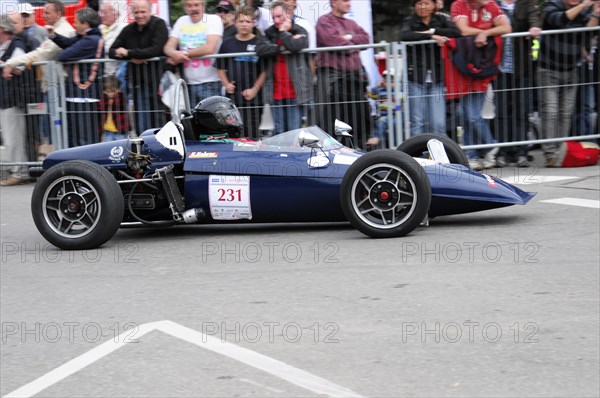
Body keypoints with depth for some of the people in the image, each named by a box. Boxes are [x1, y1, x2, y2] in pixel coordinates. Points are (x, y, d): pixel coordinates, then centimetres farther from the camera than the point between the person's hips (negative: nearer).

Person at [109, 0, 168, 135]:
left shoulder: (158, 24, -4)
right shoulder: (128, 30, 11)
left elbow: (157, 50, -18)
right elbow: (112, 52, 9)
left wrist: (129, 53, -15)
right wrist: (131, 58, -10)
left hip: (156, 82, -5)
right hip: (138, 83, 5)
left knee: (158, 122, -4)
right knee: (141, 125, 5)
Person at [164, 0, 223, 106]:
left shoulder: (214, 20, -2)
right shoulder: (181, 21, 13)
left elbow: (209, 48, -14)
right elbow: (168, 47, 8)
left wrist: (184, 53, -9)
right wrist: (174, 53, -17)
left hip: (210, 82, -4)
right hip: (188, 83, 4)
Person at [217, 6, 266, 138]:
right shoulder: (227, 43, 10)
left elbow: (265, 70, -1)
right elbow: (221, 67, 18)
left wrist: (255, 89, -10)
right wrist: (226, 84, 3)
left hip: (252, 96, -3)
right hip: (232, 95, 3)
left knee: (252, 133, -2)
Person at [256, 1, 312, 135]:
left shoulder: (300, 32, 4)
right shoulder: (270, 33, 15)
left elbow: (294, 46, -18)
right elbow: (260, 49, -4)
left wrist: (283, 32, -3)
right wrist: (281, 48, -11)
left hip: (295, 91, -4)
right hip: (276, 92, 4)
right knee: (279, 132, 6)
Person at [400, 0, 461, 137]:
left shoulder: (441, 20, 11)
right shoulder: (410, 21, 5)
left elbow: (456, 32, -7)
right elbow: (404, 36, -18)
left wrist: (431, 31, -13)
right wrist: (431, 37, -22)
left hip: (436, 78, 2)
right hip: (416, 78, -2)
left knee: (438, 124, -3)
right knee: (417, 122, -3)